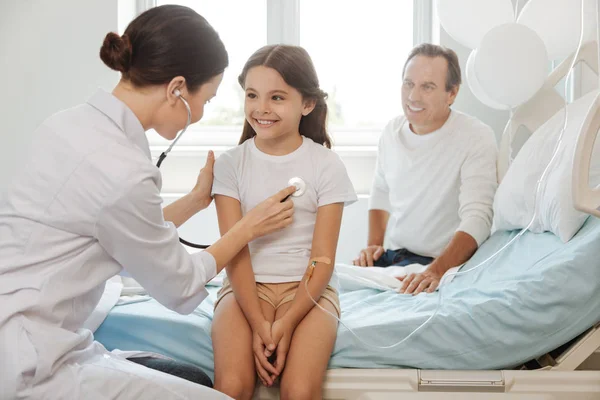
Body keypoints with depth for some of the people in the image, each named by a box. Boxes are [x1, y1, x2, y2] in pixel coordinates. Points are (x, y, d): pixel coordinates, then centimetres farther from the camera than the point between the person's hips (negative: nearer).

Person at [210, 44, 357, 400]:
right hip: (247, 286, 1)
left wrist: (286, 324, -17)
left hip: (306, 287, -1)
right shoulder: (231, 164, 1)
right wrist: (258, 324, -18)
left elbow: (323, 259, -5)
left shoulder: (326, 165, -2)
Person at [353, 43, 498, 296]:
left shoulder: (477, 138, -13)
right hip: (390, 257, 6)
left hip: (444, 264, -6)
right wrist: (373, 245, 7)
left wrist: (437, 269, -37)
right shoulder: (392, 131, 7)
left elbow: (476, 218, -23)